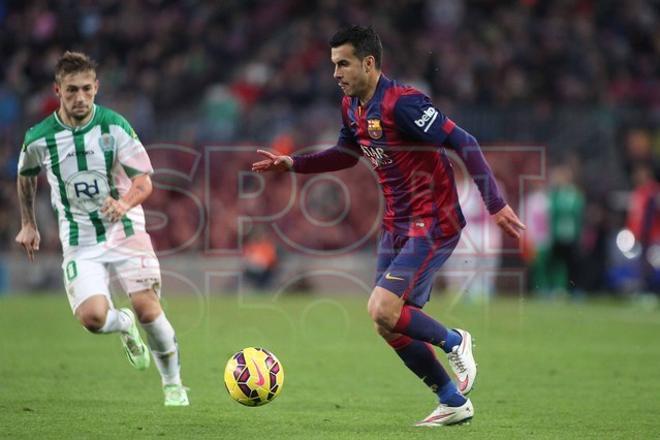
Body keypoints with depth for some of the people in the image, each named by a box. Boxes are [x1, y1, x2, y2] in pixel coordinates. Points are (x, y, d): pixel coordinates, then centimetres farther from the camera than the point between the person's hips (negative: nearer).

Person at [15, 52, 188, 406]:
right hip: (79, 241, 1)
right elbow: (26, 175, 18)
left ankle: (173, 385, 9)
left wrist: (125, 203, -29)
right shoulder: (39, 138, -5)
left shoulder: (114, 126, -9)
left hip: (125, 230, -1)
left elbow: (144, 181, -8)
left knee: (146, 308, -13)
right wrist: (28, 224, 21)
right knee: (92, 317, -20)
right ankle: (124, 325, 19)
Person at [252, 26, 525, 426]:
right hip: (397, 225, 9)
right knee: (391, 326, 6)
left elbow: (464, 143, -22)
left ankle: (453, 341, 6)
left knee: (383, 310, -21)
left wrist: (496, 204, -25)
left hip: (433, 224, -9)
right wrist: (292, 164, 17)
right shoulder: (352, 108, 6)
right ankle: (455, 403, 19)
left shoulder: (401, 103, -21)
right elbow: (347, 153, 27)